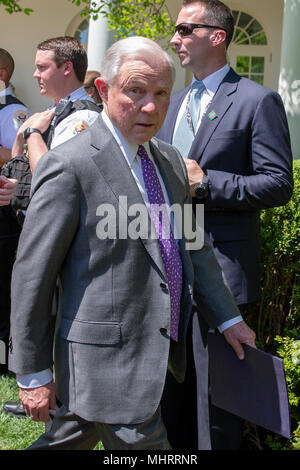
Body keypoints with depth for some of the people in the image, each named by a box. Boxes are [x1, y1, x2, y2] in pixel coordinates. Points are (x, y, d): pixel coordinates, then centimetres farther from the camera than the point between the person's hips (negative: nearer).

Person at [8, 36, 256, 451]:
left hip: (158, 349, 8)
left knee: (68, 441, 20)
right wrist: (33, 374, -11)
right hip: (106, 360, -7)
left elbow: (192, 244, 19)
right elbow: (32, 274, -14)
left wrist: (227, 318, 19)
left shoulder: (170, 159, 9)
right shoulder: (69, 166, -16)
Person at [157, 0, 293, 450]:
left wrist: (206, 182, -19)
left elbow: (279, 184, -13)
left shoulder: (257, 100, -8)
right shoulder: (175, 101, 15)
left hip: (218, 265, -7)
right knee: (172, 376, 19)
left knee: (214, 387, 2)